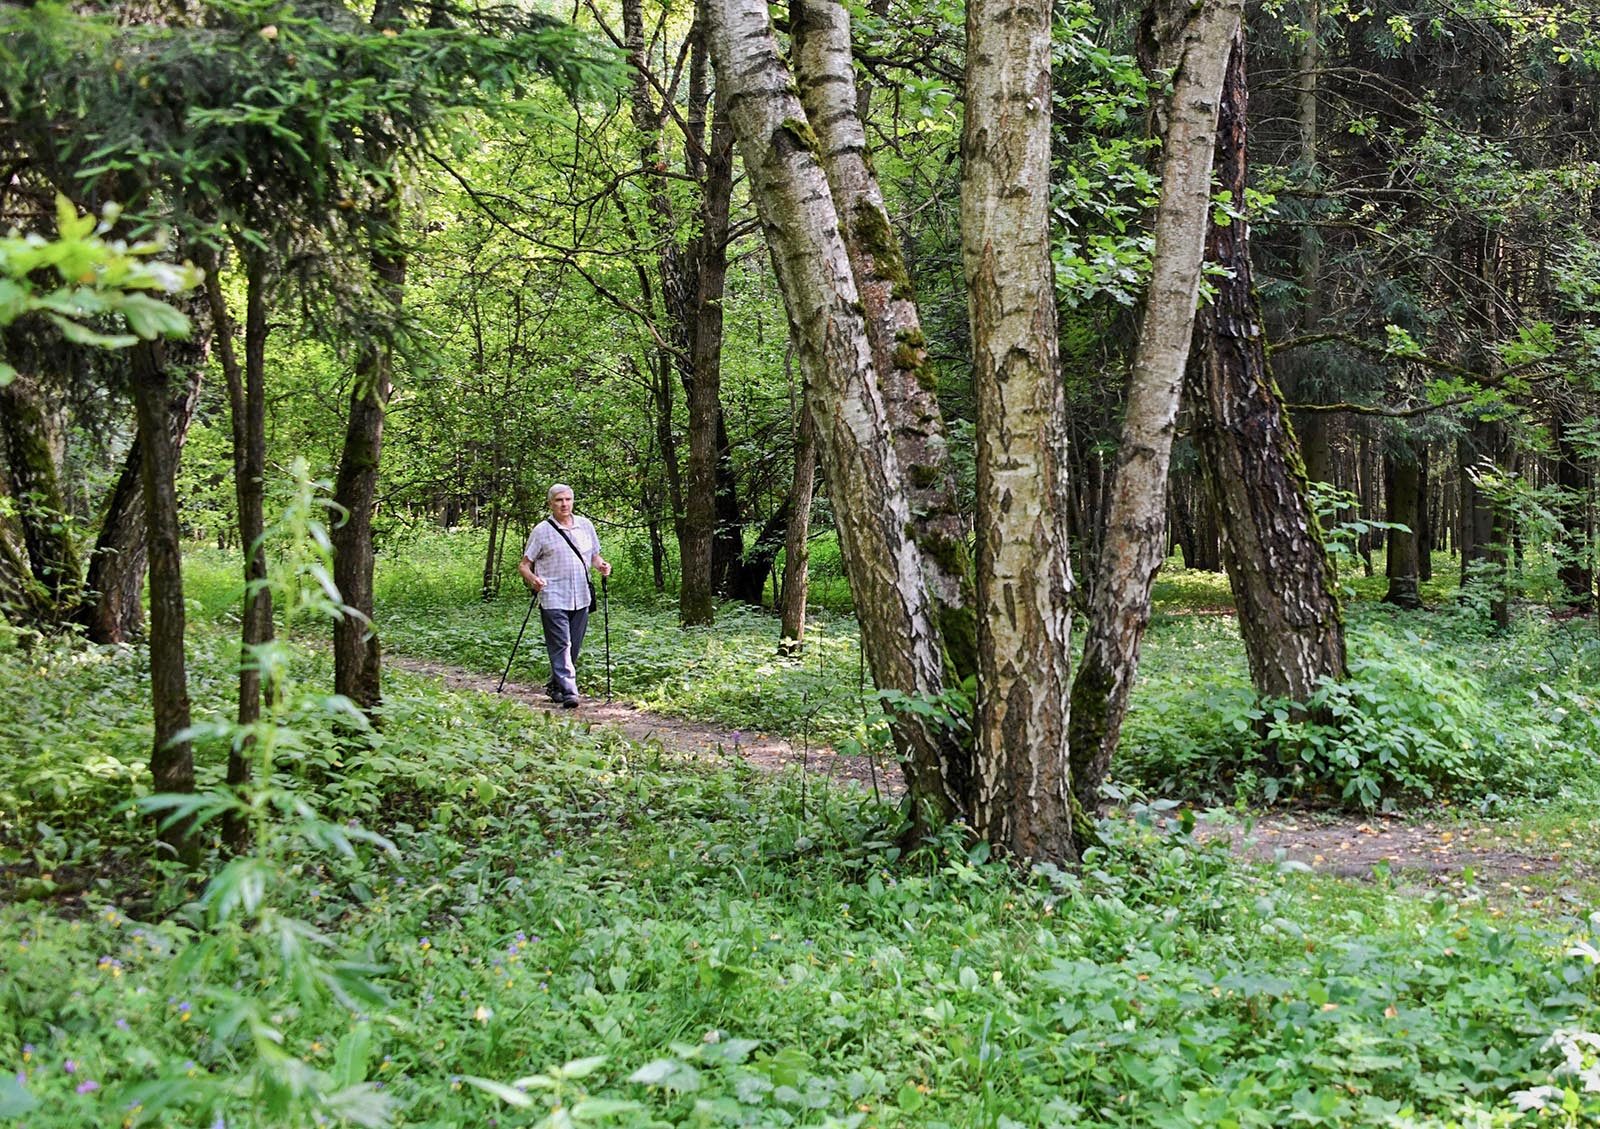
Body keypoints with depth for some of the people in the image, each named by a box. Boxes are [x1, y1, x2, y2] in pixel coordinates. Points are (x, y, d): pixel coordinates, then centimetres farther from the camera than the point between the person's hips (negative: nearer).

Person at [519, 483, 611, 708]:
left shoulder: (585, 525, 12)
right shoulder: (542, 531, -1)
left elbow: (594, 555, 22)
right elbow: (524, 564, 0)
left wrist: (602, 565, -1)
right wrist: (532, 579, -21)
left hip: (581, 598, 5)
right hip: (553, 599, -5)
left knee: (574, 647, 10)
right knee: (560, 646, -11)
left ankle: (554, 685, 27)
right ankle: (568, 691, -15)